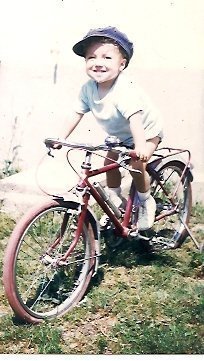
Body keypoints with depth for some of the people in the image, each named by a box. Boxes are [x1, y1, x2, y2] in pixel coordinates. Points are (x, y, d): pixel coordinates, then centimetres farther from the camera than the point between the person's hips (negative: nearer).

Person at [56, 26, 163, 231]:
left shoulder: (124, 90, -37)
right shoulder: (88, 89, -17)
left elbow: (135, 118, -47)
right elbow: (76, 114, -9)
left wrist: (140, 147, -60)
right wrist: (60, 139, -13)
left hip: (147, 131, -6)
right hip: (119, 135, 7)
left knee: (136, 165, -20)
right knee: (110, 163, -2)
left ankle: (146, 203, 5)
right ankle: (116, 202, 18)